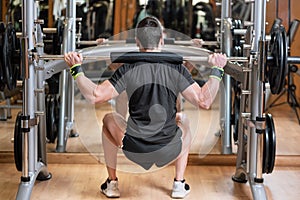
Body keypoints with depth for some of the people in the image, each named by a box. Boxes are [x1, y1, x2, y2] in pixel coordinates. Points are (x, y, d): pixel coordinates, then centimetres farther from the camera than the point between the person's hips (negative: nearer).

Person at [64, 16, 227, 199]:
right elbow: (204, 101, -11)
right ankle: (179, 184, 28)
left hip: (134, 151, 0)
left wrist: (76, 69, -1)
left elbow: (95, 96, -11)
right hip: (168, 152, 1)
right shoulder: (177, 68, -6)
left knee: (109, 120, 29)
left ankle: (112, 184, 28)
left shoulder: (128, 69, -8)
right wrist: (217, 70, 0)